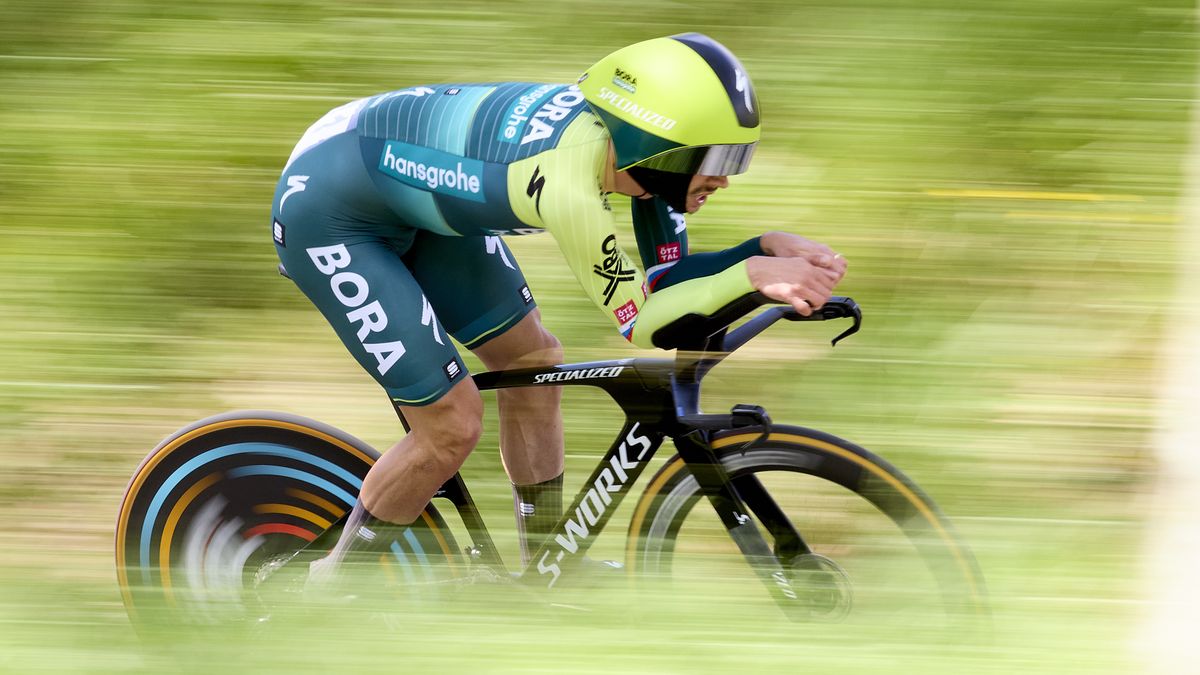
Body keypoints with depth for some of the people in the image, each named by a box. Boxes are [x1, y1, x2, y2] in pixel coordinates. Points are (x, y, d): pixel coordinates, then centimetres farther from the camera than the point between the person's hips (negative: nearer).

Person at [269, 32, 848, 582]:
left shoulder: (629, 138, -13)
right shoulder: (569, 180, -35)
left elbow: (667, 276, -3)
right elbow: (639, 324, -23)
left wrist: (770, 246, -17)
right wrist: (752, 273, -28)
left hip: (410, 188, 9)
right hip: (327, 211, -9)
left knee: (532, 363, 10)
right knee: (452, 427, -8)